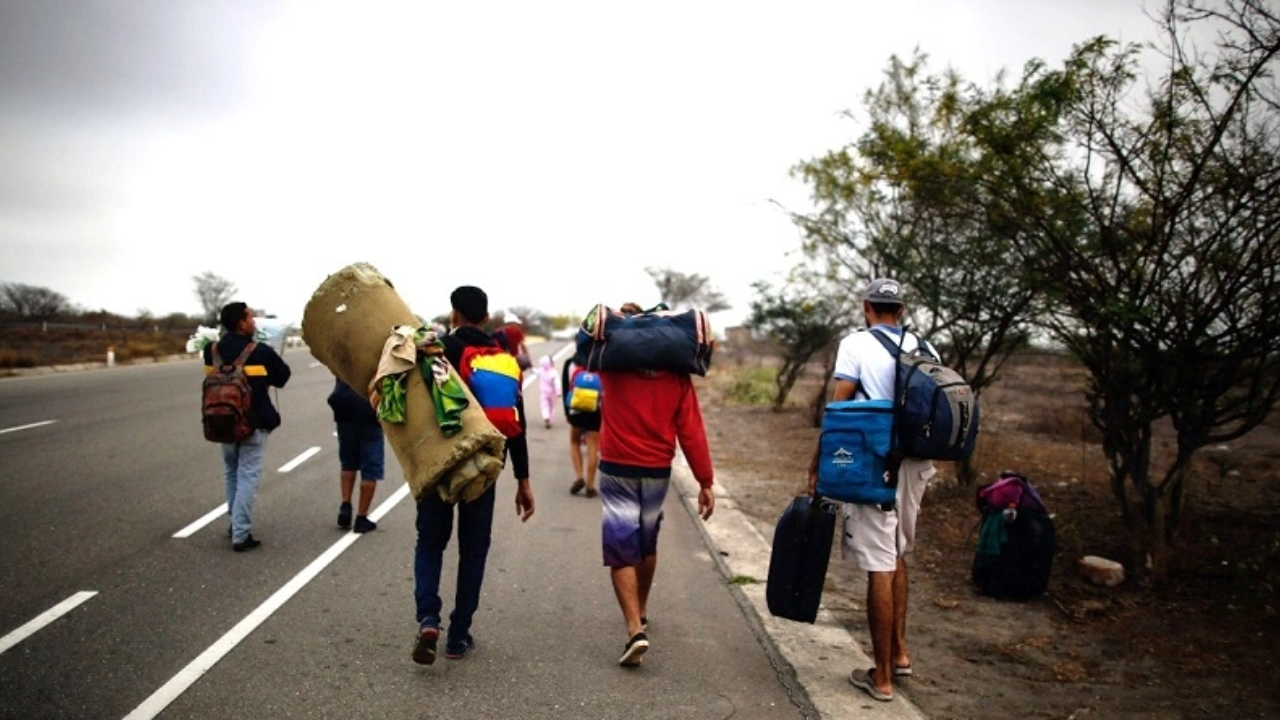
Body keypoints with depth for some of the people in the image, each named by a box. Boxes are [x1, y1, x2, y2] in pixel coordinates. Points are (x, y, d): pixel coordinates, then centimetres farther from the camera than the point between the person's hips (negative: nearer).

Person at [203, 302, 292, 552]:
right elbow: (283, 376, -2)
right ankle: (241, 534, -3)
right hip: (254, 423, -5)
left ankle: (236, 523, 29)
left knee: (231, 472, 22)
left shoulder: (213, 351, -1)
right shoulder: (261, 352, -13)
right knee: (248, 476, -1)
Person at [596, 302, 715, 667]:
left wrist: (618, 318, 9)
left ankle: (636, 630, -12)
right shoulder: (678, 376, -4)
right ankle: (641, 612, 39)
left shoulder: (613, 366, -6)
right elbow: (691, 430, -7)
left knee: (621, 551, -1)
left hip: (617, 471, -2)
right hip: (657, 472, 2)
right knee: (647, 545, 21)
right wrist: (706, 481, -4)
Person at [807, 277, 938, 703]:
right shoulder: (925, 349, 10)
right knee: (897, 556, 23)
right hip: (916, 463, 6)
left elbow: (838, 407, -10)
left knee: (880, 567, -1)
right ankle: (899, 652, 30)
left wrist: (818, 461, -5)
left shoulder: (856, 345, -5)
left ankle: (882, 677, 8)